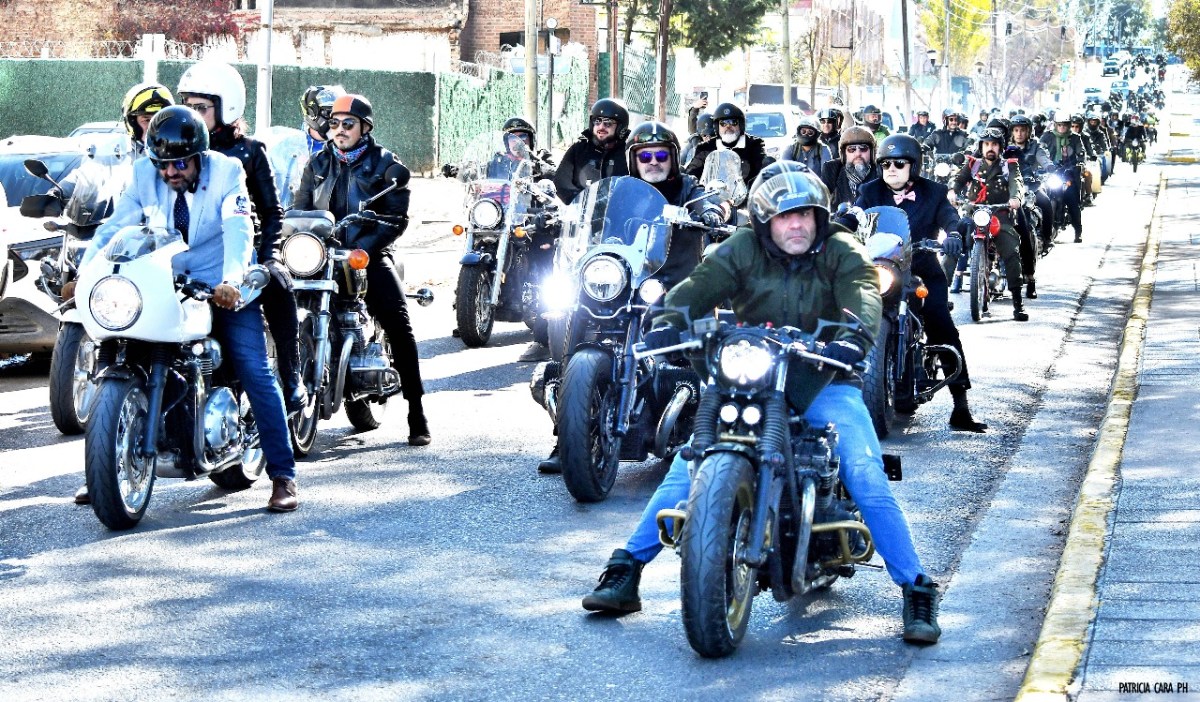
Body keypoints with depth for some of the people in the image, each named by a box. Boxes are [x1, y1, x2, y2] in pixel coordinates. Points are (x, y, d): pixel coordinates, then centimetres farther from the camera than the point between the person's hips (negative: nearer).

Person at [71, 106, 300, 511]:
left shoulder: (226, 171, -11)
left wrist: (231, 282, -43)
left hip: (224, 288, -3)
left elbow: (238, 230, -25)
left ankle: (283, 474, -12)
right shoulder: (144, 175, -2)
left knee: (255, 371, -15)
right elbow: (114, 228, -9)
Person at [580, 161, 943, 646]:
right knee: (687, 465, -11)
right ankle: (625, 572, 0)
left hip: (823, 381, -1)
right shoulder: (742, 250, 1)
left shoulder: (840, 251, -2)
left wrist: (852, 337, -44)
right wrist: (667, 322, -35)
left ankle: (917, 591, -10)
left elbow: (863, 295, -21)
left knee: (866, 475, -20)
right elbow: (699, 286, -13)